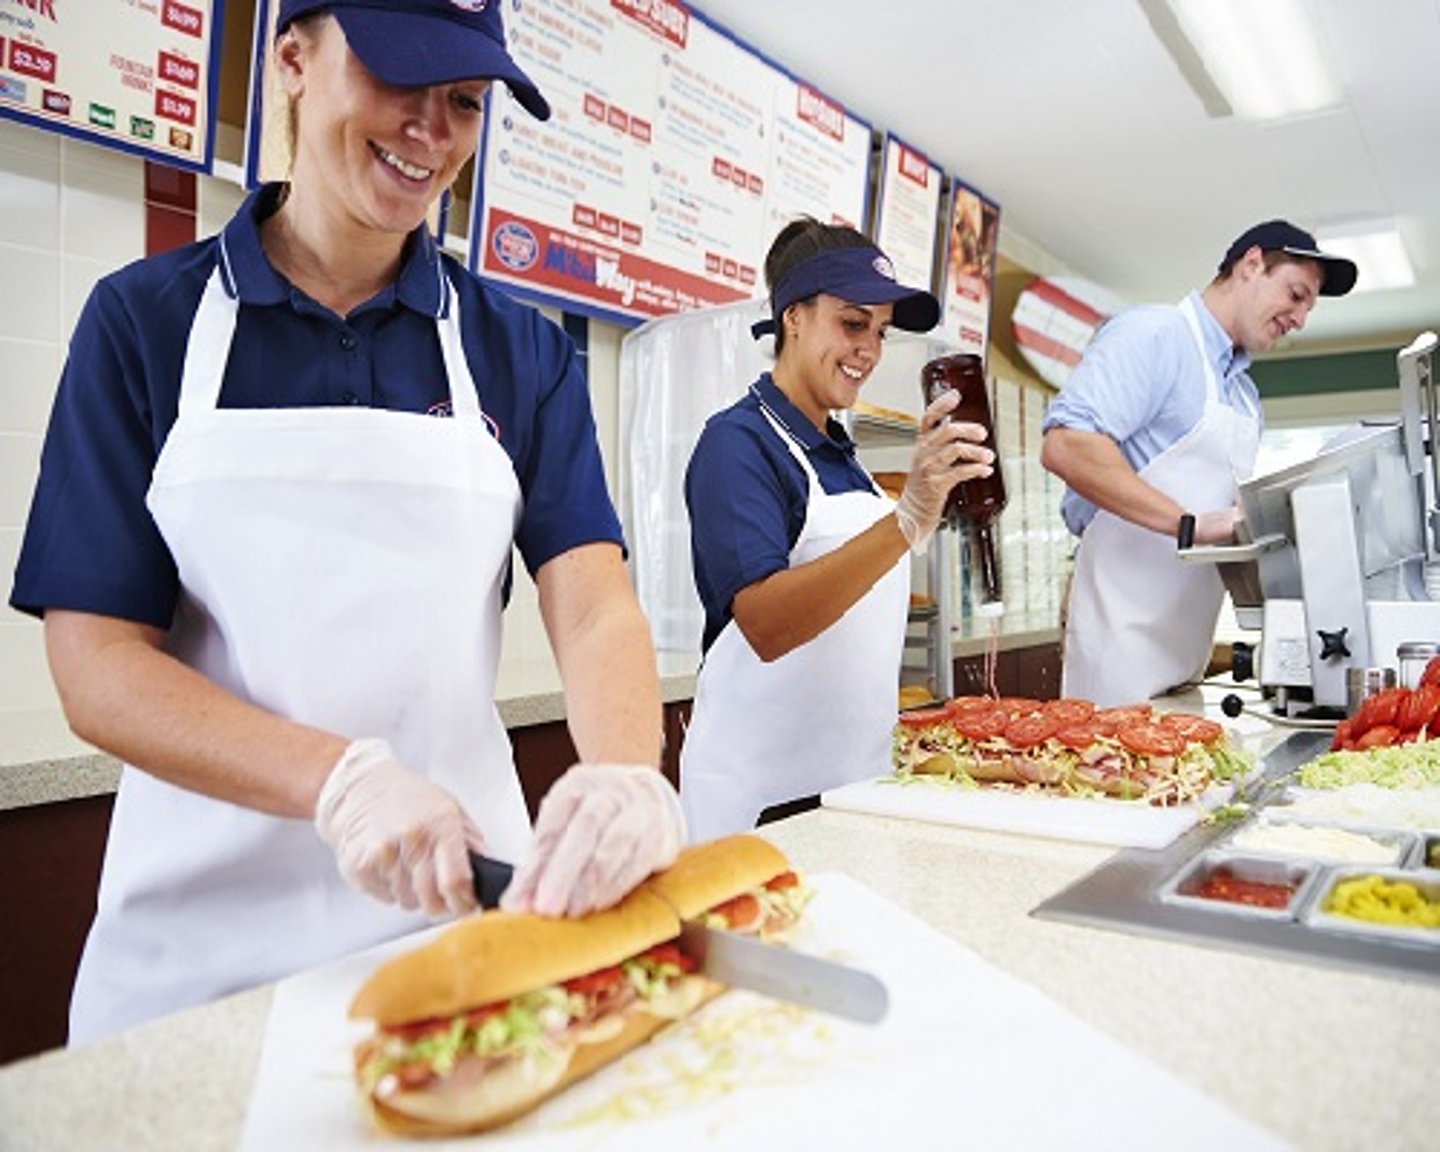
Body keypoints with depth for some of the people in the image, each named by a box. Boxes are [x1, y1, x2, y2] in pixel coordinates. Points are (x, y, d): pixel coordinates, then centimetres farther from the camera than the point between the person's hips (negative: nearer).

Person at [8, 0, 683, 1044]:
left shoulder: (521, 351, 2)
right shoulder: (146, 320, -2)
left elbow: (595, 608, -9)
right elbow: (97, 663, -8)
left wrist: (625, 779, -29)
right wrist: (344, 781, -24)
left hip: (465, 895, 2)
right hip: (204, 926, -1)